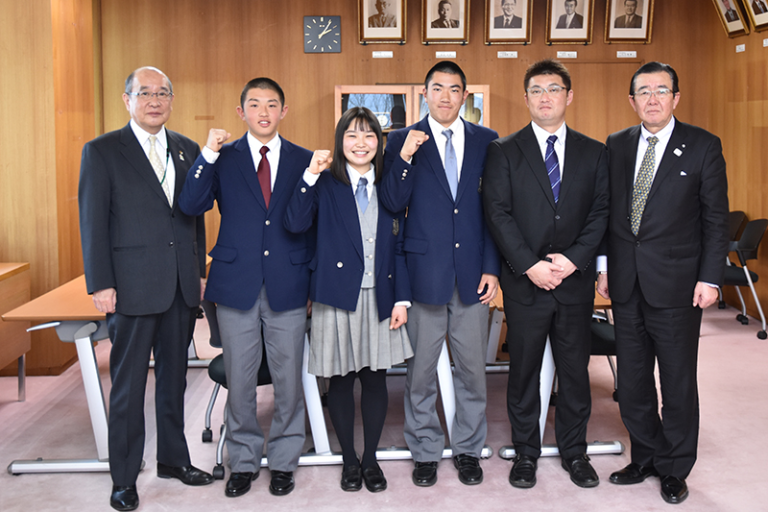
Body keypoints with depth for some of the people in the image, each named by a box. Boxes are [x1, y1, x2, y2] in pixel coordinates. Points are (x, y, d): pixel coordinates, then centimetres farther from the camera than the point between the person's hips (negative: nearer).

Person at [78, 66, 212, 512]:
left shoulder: (188, 150, 11)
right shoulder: (102, 151, -3)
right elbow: (93, 222, -6)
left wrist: (199, 271, 11)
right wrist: (101, 285, -10)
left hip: (182, 287, 5)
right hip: (133, 286, -4)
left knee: (174, 377, 16)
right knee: (128, 384, 4)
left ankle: (174, 458, 32)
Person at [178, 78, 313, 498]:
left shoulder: (304, 161, 6)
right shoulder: (223, 158, 5)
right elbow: (191, 206, -8)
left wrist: (314, 281, 2)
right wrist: (208, 154, -16)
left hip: (288, 286, 0)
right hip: (236, 285, 0)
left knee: (288, 379, 8)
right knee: (239, 380, 9)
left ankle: (283, 461, 26)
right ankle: (244, 460, 27)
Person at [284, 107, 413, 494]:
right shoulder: (325, 185, 2)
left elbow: (400, 246, 7)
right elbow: (296, 224, -14)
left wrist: (401, 298, 1)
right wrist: (311, 175, -17)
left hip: (380, 297, 2)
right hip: (338, 295, -2)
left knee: (375, 379, 8)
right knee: (341, 381, 7)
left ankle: (371, 459, 24)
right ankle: (349, 460, 25)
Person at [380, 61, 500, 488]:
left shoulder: (486, 141, 7)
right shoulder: (402, 140, 3)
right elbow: (391, 204, -5)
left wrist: (492, 268, 1)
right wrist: (404, 158, -19)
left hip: (473, 272, 2)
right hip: (424, 272, -1)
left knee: (472, 369, 10)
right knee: (420, 371, 8)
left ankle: (467, 449, 28)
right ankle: (424, 451, 25)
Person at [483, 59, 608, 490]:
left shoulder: (594, 153, 8)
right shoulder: (504, 151, 2)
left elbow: (601, 213, 3)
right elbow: (498, 213, -6)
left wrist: (573, 259, -11)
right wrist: (530, 265, -14)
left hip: (575, 280, 2)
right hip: (525, 281, -1)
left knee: (575, 369, 10)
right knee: (524, 370, 8)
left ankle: (575, 452, 27)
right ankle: (526, 452, 23)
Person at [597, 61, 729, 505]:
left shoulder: (703, 146, -3)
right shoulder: (616, 146, 8)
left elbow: (716, 219, -4)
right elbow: (607, 213, 10)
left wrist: (709, 278, -9)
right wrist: (604, 266, 6)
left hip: (675, 284, -3)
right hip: (625, 284, 4)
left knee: (678, 381, 8)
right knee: (633, 380, 13)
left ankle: (675, 469, 25)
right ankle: (646, 457, 31)